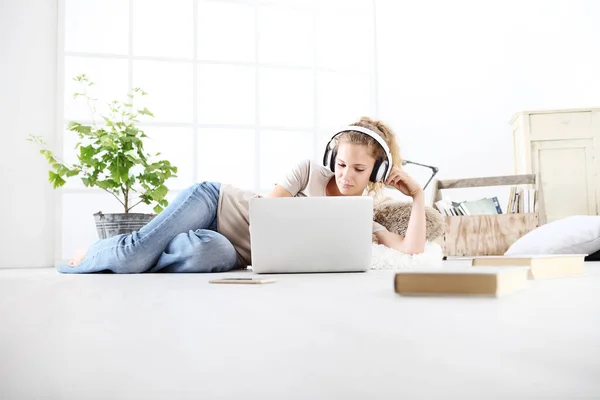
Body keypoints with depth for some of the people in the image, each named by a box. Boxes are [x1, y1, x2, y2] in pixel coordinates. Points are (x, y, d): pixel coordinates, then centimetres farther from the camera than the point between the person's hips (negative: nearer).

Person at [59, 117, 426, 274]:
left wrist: (418, 194, -10)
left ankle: (133, 261, -8)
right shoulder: (311, 169, -4)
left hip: (237, 254, 2)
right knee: (137, 251, -26)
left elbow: (413, 250, -11)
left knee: (210, 254, -37)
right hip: (213, 202, -2)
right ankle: (90, 254, 10)